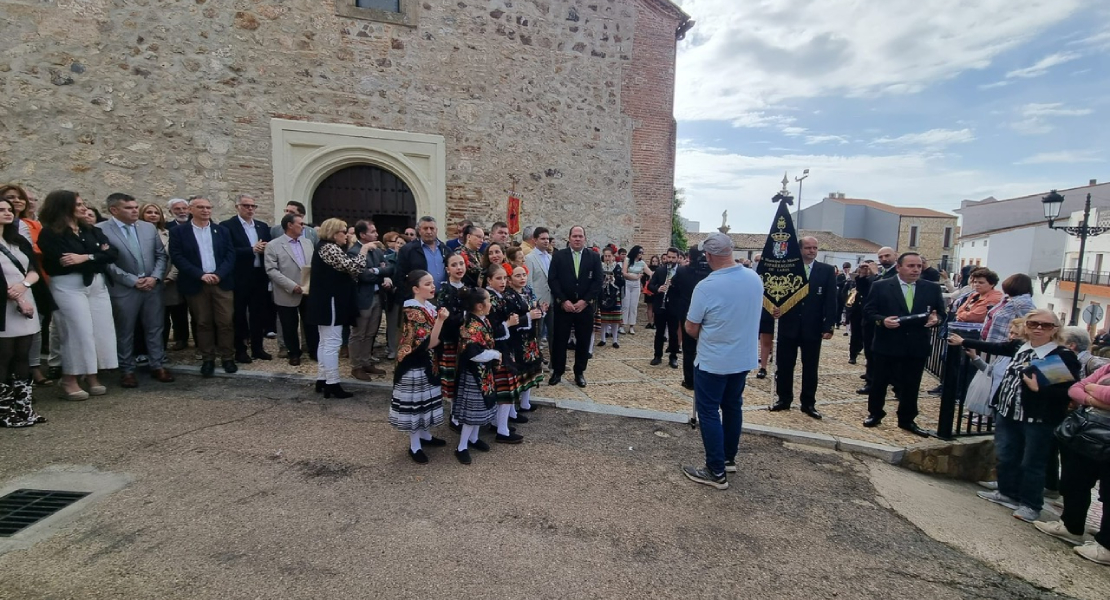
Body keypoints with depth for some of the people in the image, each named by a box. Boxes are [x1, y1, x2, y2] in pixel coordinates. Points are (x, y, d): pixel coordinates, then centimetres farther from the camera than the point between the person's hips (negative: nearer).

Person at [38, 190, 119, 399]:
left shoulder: (91, 230, 14)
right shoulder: (50, 233, -2)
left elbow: (113, 253, 2)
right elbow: (63, 261, -15)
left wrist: (86, 258, -10)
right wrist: (98, 256, -10)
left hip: (97, 283, 5)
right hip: (68, 286, -5)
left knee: (101, 330, 3)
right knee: (79, 331, -6)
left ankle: (92, 376, 12)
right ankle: (69, 380, 6)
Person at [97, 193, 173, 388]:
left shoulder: (149, 227, 7)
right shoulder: (101, 230, -7)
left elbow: (161, 255, 8)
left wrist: (155, 277, -6)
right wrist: (133, 280, -14)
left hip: (152, 287, 4)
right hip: (124, 289, -4)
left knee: (155, 328, 9)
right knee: (125, 332, 8)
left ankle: (157, 366, 19)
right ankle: (127, 370, 19)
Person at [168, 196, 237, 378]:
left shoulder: (222, 230, 10)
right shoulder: (178, 232, 3)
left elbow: (230, 255, 3)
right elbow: (177, 257, -6)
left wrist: (219, 274, -12)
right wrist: (201, 275, -15)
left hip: (222, 282, 1)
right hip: (196, 284, -1)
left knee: (226, 321, 0)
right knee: (203, 323, 5)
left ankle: (227, 357, 10)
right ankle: (207, 359, 14)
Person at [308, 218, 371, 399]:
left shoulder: (329, 247, 18)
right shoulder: (329, 248, -15)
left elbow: (345, 271, 16)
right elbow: (351, 267, -23)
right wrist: (364, 251, -11)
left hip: (327, 301, 11)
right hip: (330, 302, -11)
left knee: (325, 342, 15)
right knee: (332, 343, -8)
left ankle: (322, 379, 21)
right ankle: (332, 384, -4)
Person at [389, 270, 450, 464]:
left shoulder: (430, 307, 5)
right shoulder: (413, 311, -21)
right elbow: (429, 343, -25)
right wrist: (441, 320, -31)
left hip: (428, 363, 9)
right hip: (415, 365, -8)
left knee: (426, 399, 19)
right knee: (415, 402, 2)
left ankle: (425, 435, 36)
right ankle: (414, 446, 15)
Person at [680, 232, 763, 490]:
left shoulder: (706, 287, -23)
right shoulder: (755, 278, -4)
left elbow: (690, 329, -13)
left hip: (713, 361, -7)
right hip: (744, 358, 7)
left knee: (709, 412, 5)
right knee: (732, 407, 20)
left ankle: (716, 472, 11)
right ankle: (729, 458, 35)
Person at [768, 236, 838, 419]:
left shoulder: (827, 271, 2)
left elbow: (831, 301, -2)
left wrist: (829, 326, -8)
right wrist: (775, 308, -19)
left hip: (813, 328, 0)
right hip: (788, 325, 0)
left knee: (810, 368, 10)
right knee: (784, 366, 7)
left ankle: (808, 403, 22)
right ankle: (783, 399, 22)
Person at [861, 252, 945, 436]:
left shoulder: (932, 288, 6)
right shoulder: (880, 286, -3)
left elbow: (942, 313, 8)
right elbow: (868, 311, -3)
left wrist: (936, 319, -14)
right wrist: (882, 320, -20)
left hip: (917, 347, 2)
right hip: (886, 345, -2)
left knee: (911, 386, 11)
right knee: (879, 382, 9)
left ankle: (907, 420, 25)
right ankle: (875, 414, 26)